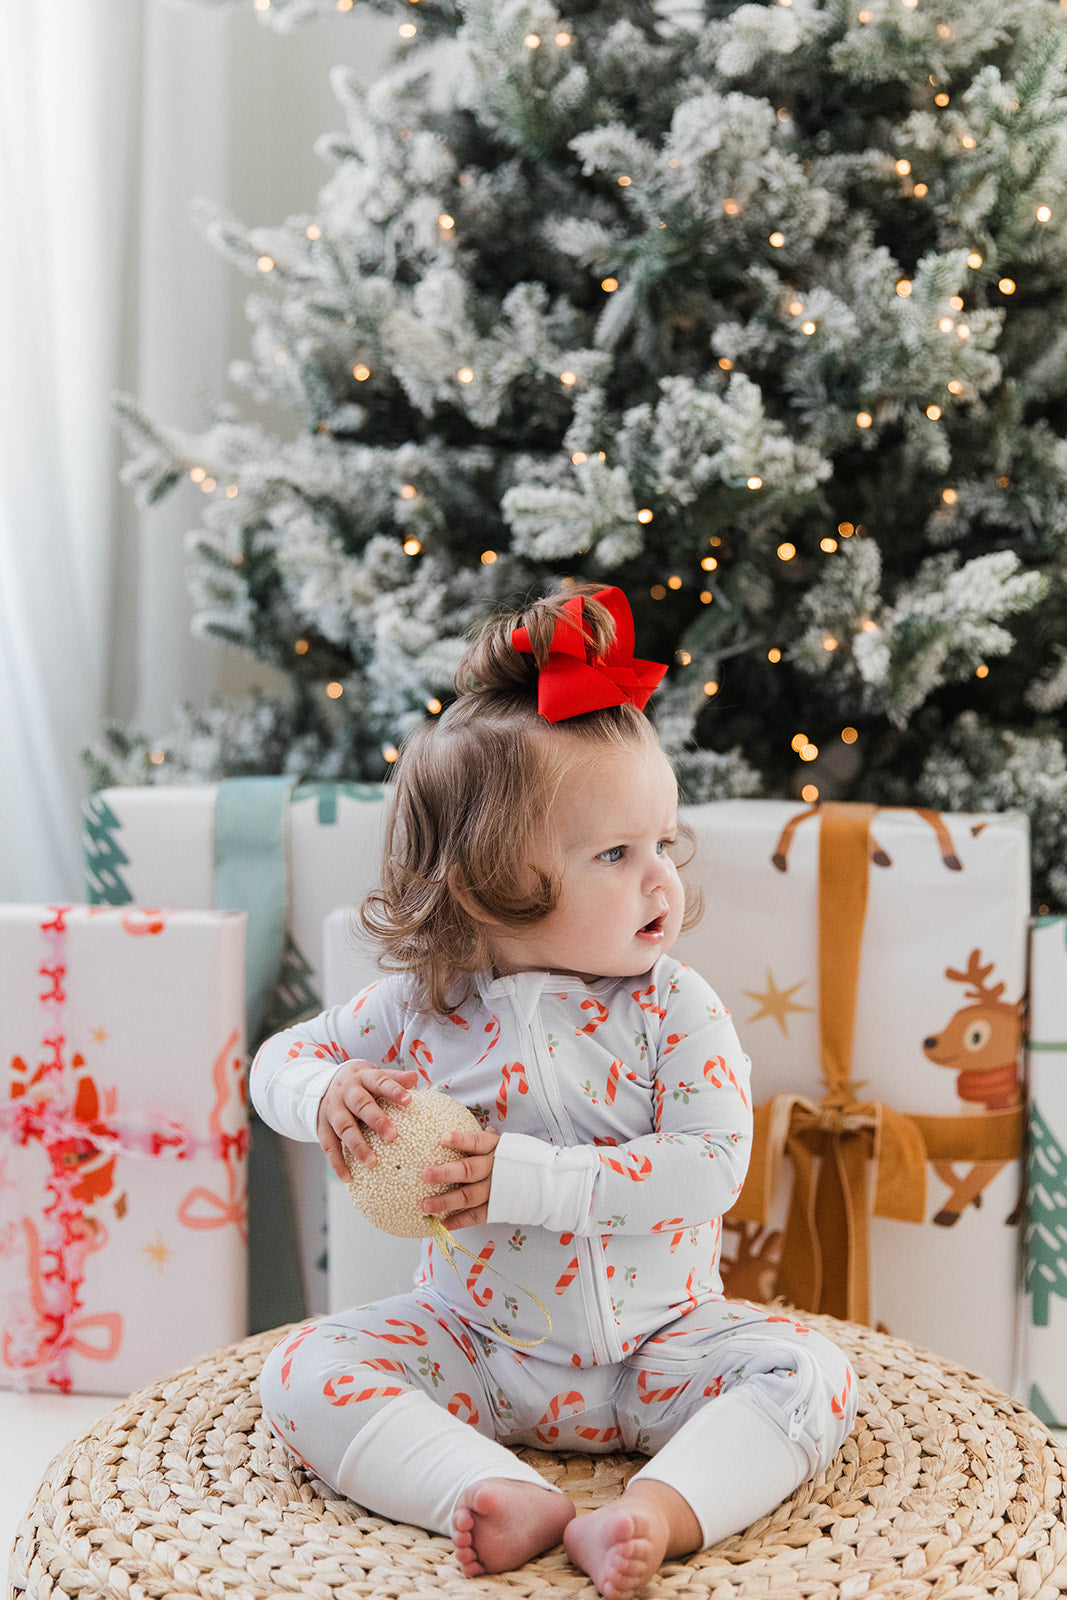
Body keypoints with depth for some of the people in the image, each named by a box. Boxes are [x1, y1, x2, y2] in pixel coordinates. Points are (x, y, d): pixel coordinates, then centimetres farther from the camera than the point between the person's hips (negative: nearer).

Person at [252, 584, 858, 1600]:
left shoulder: (677, 1011, -13)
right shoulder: (425, 1005, -8)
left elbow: (711, 1166, -22)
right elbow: (282, 1056, 6)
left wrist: (530, 1175, -28)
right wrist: (328, 1094, -19)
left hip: (655, 1344, -1)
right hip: (473, 1344, 1)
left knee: (807, 1375, -21)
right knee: (305, 1374, -19)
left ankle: (657, 1512, -35)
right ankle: (505, 1498, -33)